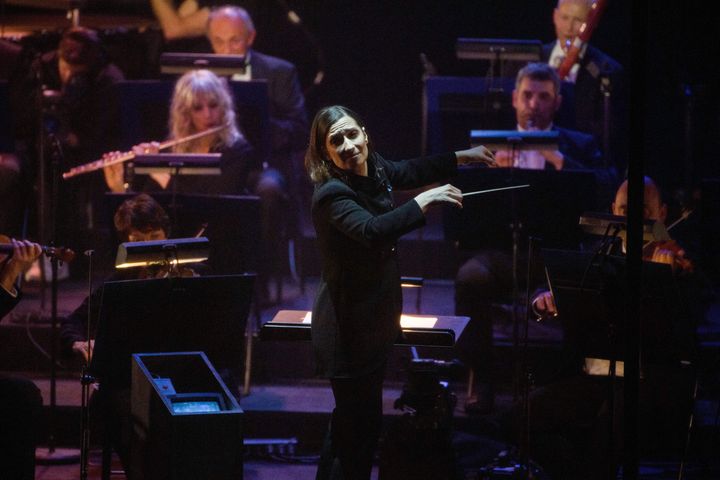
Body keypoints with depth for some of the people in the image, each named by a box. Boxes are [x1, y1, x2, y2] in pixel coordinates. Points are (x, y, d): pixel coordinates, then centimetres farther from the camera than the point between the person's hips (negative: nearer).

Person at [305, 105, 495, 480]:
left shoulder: (374, 169, 1)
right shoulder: (331, 194, -25)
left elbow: (410, 172, 24)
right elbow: (373, 231, -43)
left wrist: (460, 158, 28)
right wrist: (423, 202, -42)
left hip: (373, 320, 10)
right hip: (349, 329, -10)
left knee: (350, 423, 21)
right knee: (361, 426, -8)